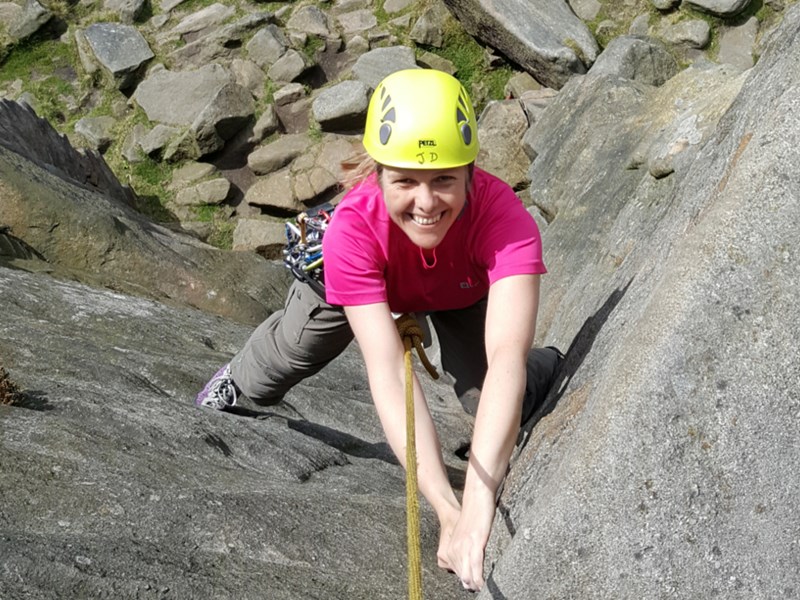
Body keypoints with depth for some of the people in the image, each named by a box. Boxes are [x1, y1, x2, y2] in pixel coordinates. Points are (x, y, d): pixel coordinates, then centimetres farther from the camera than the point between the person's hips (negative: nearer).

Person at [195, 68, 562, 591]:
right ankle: (241, 384, 54)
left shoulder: (502, 214, -46)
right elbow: (388, 372, -51)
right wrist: (447, 509, -61)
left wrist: (479, 505, -69)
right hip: (359, 275, 0)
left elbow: (505, 357, -57)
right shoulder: (353, 229, -45)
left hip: (465, 293, 0)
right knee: (294, 354, 18)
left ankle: (547, 366, 21)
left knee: (489, 399, -14)